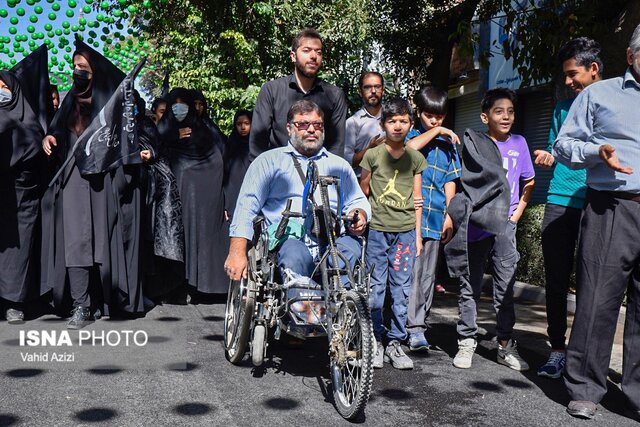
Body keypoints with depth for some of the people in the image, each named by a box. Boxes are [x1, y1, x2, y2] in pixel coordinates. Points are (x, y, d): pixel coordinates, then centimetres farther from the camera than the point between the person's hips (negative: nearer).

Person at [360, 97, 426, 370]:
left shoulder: (415, 158, 9)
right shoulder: (372, 155, 2)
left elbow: (417, 200, 11)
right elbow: (362, 193, 8)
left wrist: (418, 235, 9)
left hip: (406, 231, 2)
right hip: (378, 229, -2)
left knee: (402, 289, 4)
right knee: (375, 287, 0)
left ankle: (395, 343, 14)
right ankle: (375, 342, 11)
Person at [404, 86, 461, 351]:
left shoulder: (448, 144, 17)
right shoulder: (412, 134, 10)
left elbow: (450, 182, 15)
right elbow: (409, 148, -16)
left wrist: (449, 216, 7)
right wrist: (434, 131, -5)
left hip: (436, 217, 3)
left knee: (428, 275, 5)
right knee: (411, 272, -8)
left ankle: (419, 326, 12)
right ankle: (413, 328, -3)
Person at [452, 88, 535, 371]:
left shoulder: (518, 143, 6)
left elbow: (529, 182, 14)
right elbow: (467, 185, -2)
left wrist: (516, 215, 5)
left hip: (505, 225, 2)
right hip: (476, 224, -2)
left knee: (505, 288, 5)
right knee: (470, 287, 5)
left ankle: (506, 345, 13)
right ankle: (466, 342, 14)